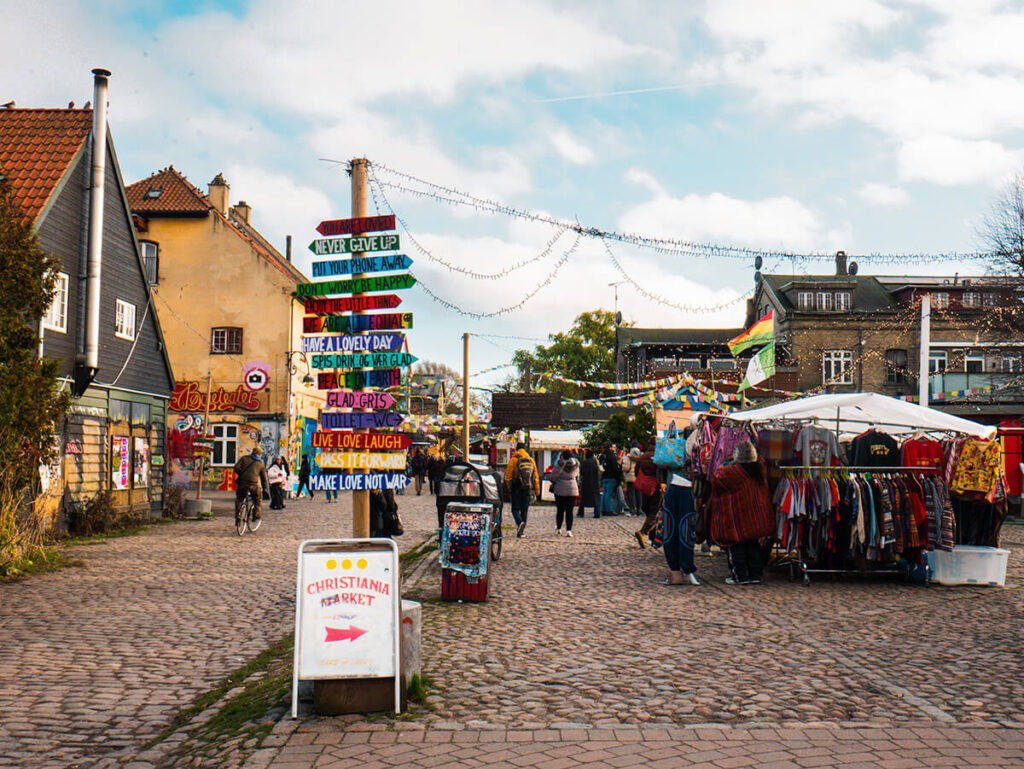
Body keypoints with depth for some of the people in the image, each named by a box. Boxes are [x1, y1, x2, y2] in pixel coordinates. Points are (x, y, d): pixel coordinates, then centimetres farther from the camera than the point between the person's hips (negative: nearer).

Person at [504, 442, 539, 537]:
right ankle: (521, 531, 8)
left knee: (515, 509, 3)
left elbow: (508, 476, -3)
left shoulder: (514, 460, -2)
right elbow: (536, 477, 10)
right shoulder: (531, 461, 9)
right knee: (524, 510, 10)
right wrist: (537, 491, 15)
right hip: (528, 490, 3)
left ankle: (520, 522, -25)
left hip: (517, 489, -3)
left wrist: (509, 486, 13)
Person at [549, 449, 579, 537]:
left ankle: (558, 528, 18)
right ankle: (569, 530, -6)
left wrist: (553, 483, 11)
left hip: (560, 490, -2)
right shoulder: (576, 465, 3)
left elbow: (553, 476, -7)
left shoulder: (560, 463, -9)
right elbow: (577, 476, 14)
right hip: (572, 489, 2)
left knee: (560, 509, 10)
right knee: (569, 510, 1)